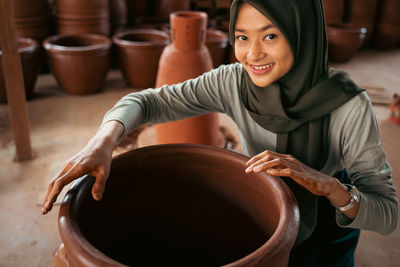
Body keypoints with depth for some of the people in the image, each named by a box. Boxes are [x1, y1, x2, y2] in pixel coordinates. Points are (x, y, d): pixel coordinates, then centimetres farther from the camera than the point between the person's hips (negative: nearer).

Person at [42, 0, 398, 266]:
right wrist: (103, 140, -42)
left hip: (326, 234, -2)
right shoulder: (233, 82, -23)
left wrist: (328, 185, -47)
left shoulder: (349, 106, -31)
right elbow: (148, 101, -21)